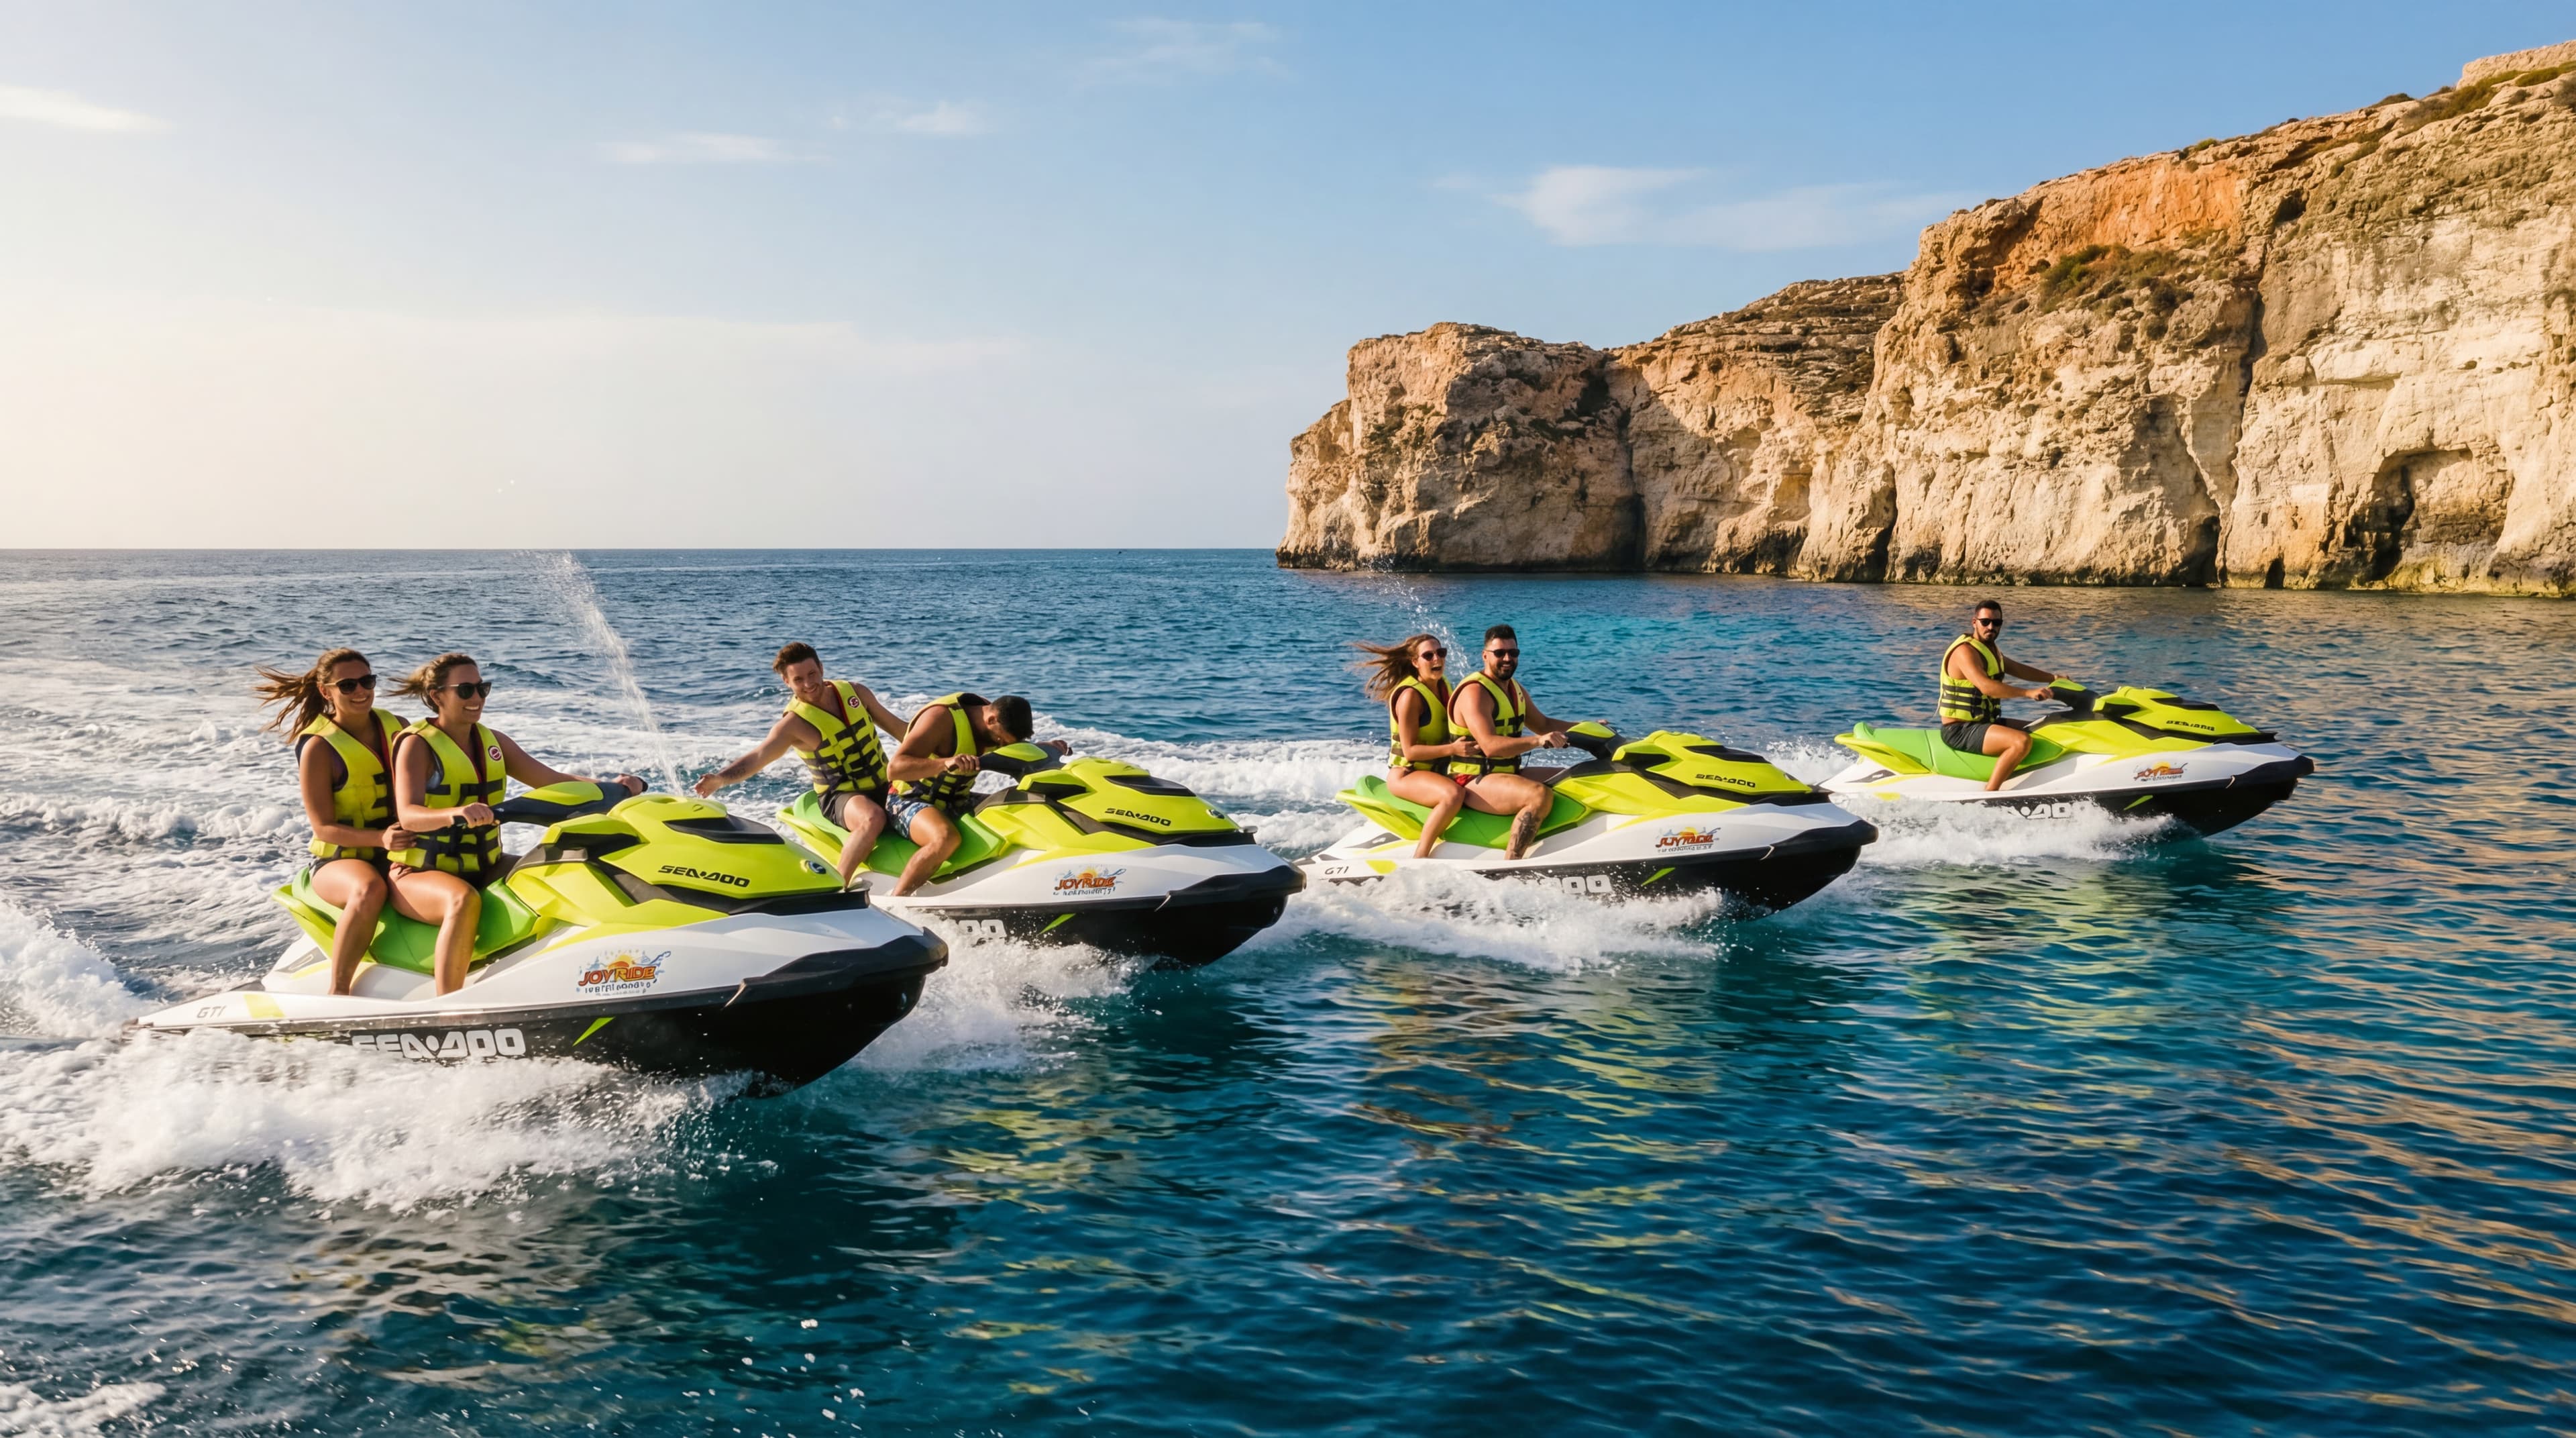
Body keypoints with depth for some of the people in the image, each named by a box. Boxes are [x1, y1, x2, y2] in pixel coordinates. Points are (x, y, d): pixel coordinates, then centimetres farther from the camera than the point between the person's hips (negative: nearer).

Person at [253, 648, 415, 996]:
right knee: (370, 889, -39)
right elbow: (324, 827, -11)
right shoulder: (318, 748, -7)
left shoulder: (396, 728, 7)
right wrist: (380, 838, -29)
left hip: (402, 856, 5)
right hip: (340, 861, -5)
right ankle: (338, 992, -29)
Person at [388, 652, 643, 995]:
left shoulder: (492, 741, 10)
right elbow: (408, 815, -25)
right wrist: (457, 813, -47)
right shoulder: (417, 744, -9)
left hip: (485, 868, 7)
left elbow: (552, 780, 4)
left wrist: (611, 786, -13)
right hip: (421, 873, -7)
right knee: (464, 901, -38)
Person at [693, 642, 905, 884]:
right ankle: (838, 887, -28)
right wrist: (720, 778, -43)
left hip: (886, 785, 6)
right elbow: (758, 757, -25)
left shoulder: (856, 692, 2)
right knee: (873, 818, -37)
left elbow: (897, 727, 13)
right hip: (842, 796, -6)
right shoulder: (795, 723, -12)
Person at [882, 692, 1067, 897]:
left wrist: (1050, 748, -4)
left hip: (956, 802, 8)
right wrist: (946, 763, -48)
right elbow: (895, 767, -32)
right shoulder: (943, 717, -25)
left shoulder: (997, 720, -2)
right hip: (911, 800, -8)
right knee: (947, 838, -38)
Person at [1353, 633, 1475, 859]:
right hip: (1406, 775, -9)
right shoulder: (1410, 695, -18)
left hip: (1437, 771, 9)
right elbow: (1409, 751, -21)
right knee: (1454, 794, -35)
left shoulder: (1443, 684, 7)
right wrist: (1452, 749, -30)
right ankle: (1419, 858, -31)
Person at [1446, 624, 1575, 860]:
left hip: (1508, 774, 10)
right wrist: (1537, 741, -41)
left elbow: (1543, 724, 26)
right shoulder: (1475, 692, -16)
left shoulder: (1516, 690, 14)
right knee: (1541, 795, -32)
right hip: (1474, 782, -10)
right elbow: (1490, 746, -29)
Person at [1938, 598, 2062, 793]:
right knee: (2022, 741, -29)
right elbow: (1986, 687, -31)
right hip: (1959, 730, -11)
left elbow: (2018, 670, 28)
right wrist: (2028, 693, -35)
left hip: (1982, 723, 11)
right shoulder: (1965, 651, -18)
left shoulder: (1990, 649, 16)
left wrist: (2054, 678, 21)